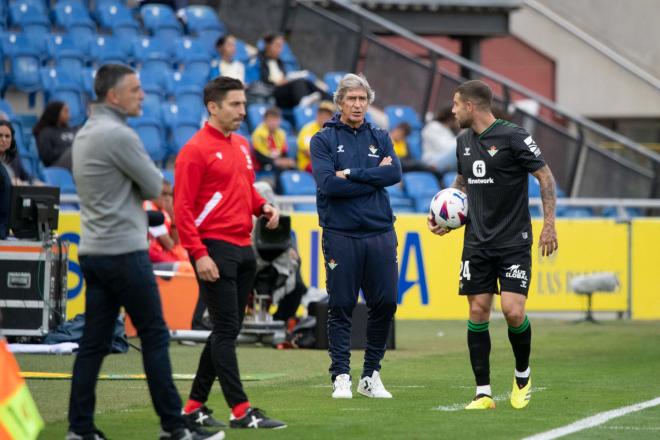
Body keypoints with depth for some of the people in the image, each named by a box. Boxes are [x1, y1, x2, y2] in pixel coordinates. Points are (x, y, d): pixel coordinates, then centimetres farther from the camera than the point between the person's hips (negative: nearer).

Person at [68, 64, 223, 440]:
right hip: (125, 251, -9)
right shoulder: (118, 135, -16)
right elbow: (155, 187, -10)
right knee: (155, 337, -2)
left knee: (94, 342, 7)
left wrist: (147, 184, 5)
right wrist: (153, 182, 11)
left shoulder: (86, 133, 15)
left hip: (93, 250, 9)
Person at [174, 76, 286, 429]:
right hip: (215, 250, -9)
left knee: (227, 331, 11)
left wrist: (263, 207, 5)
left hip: (243, 249, 9)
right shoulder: (196, 150, -10)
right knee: (226, 331, -7)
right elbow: (182, 208, -12)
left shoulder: (242, 145, 15)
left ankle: (195, 405, 18)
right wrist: (199, 254, -18)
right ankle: (240, 410, -7)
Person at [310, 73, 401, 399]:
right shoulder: (323, 140, 3)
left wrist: (352, 173, -11)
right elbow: (327, 183, -12)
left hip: (380, 234, 3)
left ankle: (371, 376, 13)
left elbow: (395, 173, -4)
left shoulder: (380, 138, 13)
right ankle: (341, 377, 5)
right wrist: (374, 177, -8)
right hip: (341, 235, -3)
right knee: (341, 308, -1)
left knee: (385, 304, 2)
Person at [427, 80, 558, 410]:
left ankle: (522, 375, 13)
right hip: (477, 243, 6)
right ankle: (483, 392, 5)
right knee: (478, 311, 0)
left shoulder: (513, 136, -11)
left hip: (514, 242, -6)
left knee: (513, 311, -14)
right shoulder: (464, 141, 10)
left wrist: (549, 224, -13)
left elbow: (545, 177, -7)